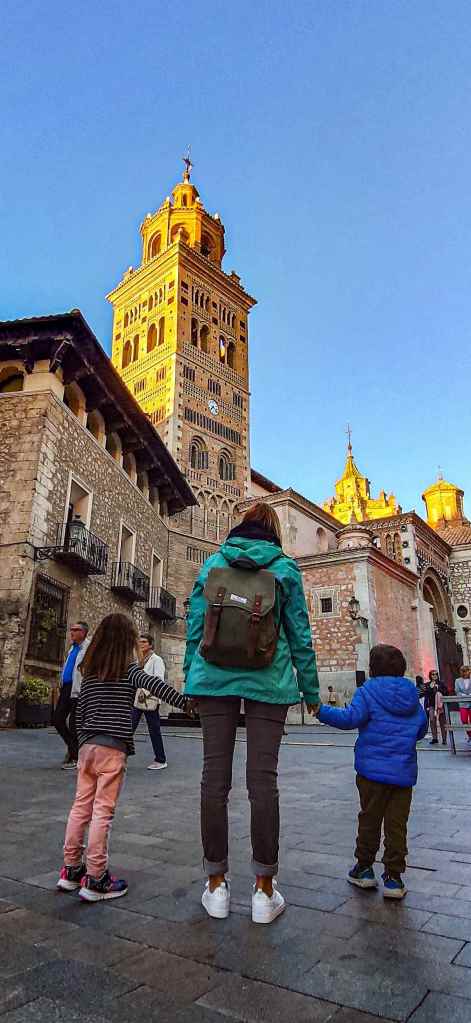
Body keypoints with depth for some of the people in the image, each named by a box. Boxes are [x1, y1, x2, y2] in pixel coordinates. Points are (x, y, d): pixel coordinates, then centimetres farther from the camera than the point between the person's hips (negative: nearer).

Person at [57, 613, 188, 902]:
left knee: (81, 806, 14)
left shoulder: (89, 672, 9)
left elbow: (80, 713, 13)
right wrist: (185, 702, -28)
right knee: (103, 811, 0)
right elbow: (155, 685, -25)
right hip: (112, 748, -6)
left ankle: (72, 869, 25)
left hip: (87, 747, 6)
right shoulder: (129, 670, -7)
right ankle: (95, 879, 8)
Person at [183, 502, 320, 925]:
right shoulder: (284, 568, 0)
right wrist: (310, 689, 11)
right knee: (263, 780, 5)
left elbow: (195, 624, 5)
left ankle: (217, 885, 19)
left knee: (215, 777, 7)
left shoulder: (213, 562, 5)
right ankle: (264, 890, 16)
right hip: (268, 682, -1)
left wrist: (190, 678, 14)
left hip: (215, 679, 2)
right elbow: (300, 633, 3)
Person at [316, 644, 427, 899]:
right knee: (397, 824, 9)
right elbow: (422, 729, 17)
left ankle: (364, 868, 22)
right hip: (404, 771, 3)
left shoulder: (368, 691, -9)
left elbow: (351, 718, -21)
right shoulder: (412, 695, 7)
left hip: (373, 769, -3)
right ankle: (393, 877, 13)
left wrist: (321, 711, -16)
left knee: (369, 819, 12)